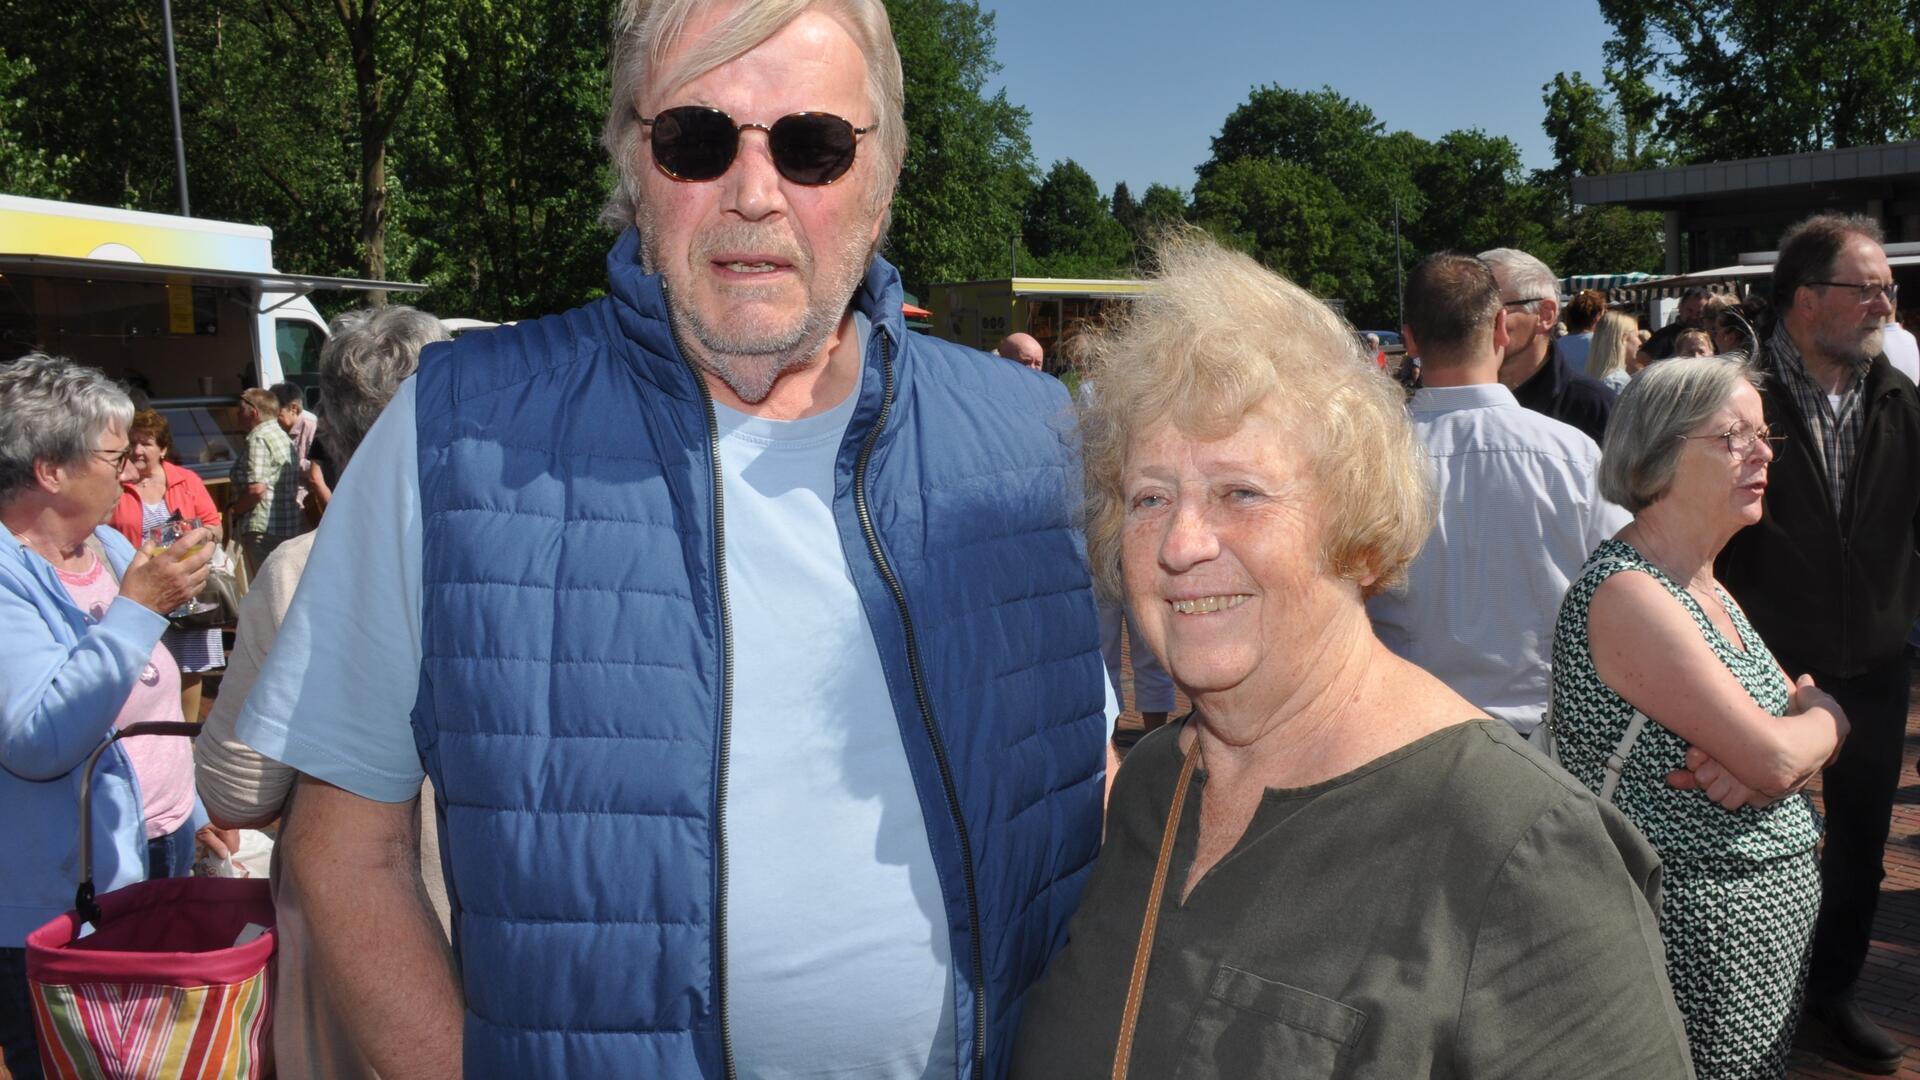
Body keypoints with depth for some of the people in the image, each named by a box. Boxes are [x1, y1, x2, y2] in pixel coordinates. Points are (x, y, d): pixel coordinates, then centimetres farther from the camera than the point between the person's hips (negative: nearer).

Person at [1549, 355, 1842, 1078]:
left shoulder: (1705, 587, 10)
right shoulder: (1627, 592, -21)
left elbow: (1812, 735, 9)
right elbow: (1776, 758, -24)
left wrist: (1765, 753, -14)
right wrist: (1822, 715, -1)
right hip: (1699, 923, -9)